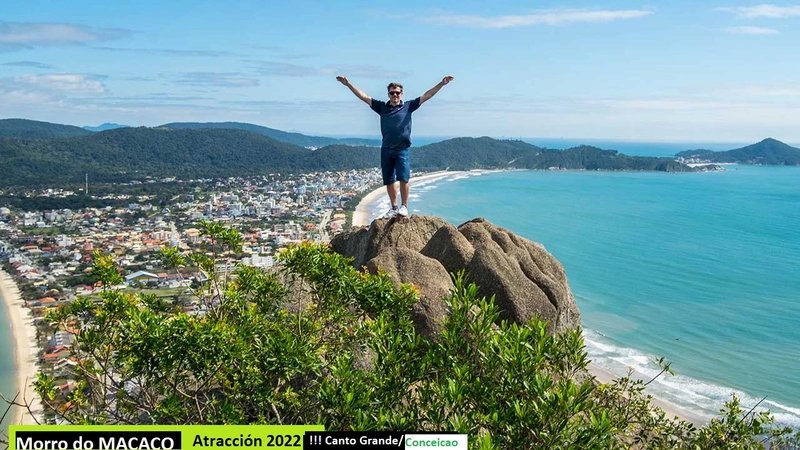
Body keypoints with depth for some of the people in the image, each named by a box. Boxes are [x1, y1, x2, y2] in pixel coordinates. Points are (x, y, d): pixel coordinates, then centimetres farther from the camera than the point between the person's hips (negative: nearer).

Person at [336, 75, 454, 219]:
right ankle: (394, 208, 19)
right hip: (386, 149, 3)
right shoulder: (382, 107, 9)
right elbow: (364, 97, 9)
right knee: (389, 181, 8)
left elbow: (426, 96, 0)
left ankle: (404, 206, 2)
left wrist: (441, 84, -7)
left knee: (403, 178, -12)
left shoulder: (408, 106, 4)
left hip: (402, 149, -3)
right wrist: (349, 84, 4)